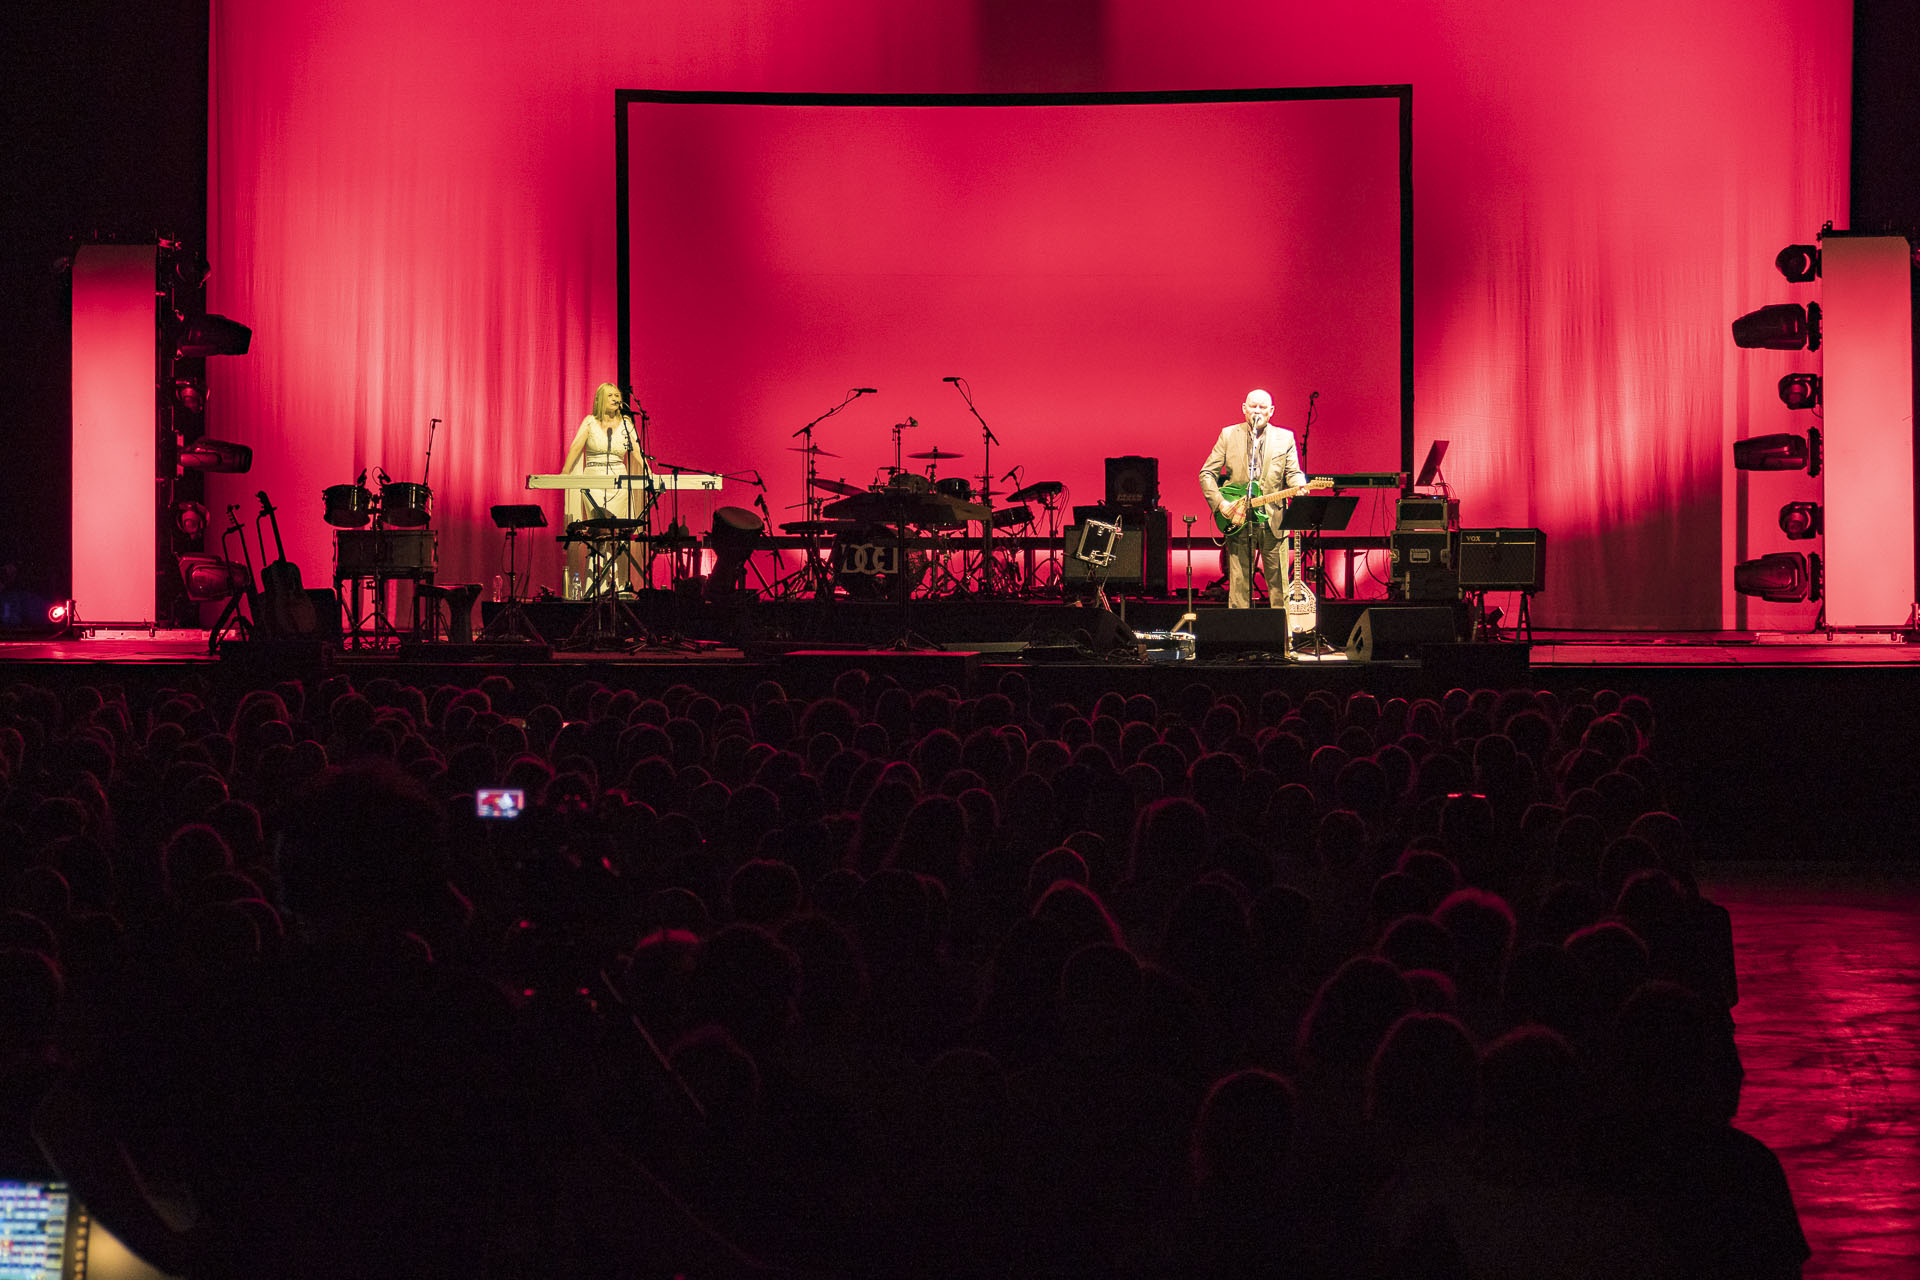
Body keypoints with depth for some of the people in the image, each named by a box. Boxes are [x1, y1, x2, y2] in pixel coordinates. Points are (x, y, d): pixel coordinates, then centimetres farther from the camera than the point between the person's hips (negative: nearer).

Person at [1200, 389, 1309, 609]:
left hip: (1273, 521, 0)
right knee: (1238, 582, 1)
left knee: (1278, 582, 0)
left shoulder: (1285, 438, 8)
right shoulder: (1228, 435, 7)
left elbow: (1293, 473, 4)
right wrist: (1220, 502, -7)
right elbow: (1207, 473, 6)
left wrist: (1300, 488, -19)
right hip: (1237, 520, 0)